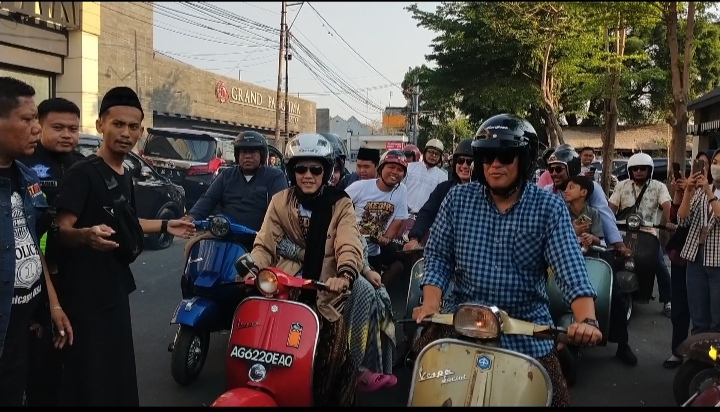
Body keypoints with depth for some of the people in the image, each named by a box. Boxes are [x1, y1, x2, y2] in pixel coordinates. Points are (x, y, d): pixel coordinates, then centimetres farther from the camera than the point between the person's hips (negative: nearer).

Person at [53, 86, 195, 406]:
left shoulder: (125, 177, 10)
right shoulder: (82, 173, -16)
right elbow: (61, 231, -23)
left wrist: (165, 226, 27)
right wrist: (87, 235, -43)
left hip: (115, 286, 9)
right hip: (85, 292, -9)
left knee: (117, 369, 18)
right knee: (89, 377, -4)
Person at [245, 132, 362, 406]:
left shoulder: (340, 204, 3)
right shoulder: (280, 202, 11)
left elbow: (350, 246, -12)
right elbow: (264, 244, 5)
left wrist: (345, 275, -32)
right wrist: (253, 269, -16)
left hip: (325, 293, -2)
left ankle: (324, 398, 12)